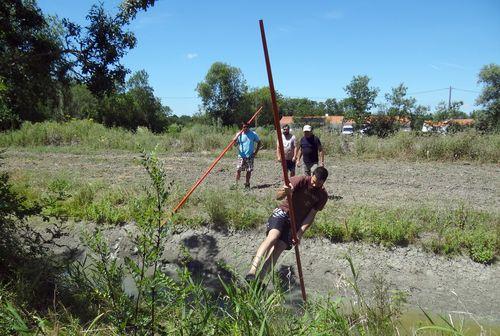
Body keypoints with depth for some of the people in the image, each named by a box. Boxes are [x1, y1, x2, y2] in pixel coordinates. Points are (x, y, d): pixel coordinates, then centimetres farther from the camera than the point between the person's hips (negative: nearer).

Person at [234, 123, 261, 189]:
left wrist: (256, 151, 2)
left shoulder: (253, 134, 0)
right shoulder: (239, 135, 0)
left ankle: (247, 184, 17)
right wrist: (235, 141, -23)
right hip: (241, 156, 0)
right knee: (238, 170, -9)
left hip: (250, 156, 1)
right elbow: (235, 144, 0)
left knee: (249, 171, 5)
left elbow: (258, 142, 10)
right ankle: (236, 184, 0)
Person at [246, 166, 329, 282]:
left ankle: (259, 280, -13)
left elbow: (311, 216, -4)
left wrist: (300, 233, -17)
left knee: (278, 248, -14)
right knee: (272, 237, -29)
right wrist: (284, 192, -45)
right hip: (283, 213, -3)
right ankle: (252, 272, -38)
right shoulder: (301, 180, -13)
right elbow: (278, 196, -21)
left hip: (297, 223, 3)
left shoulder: (323, 196, -2)